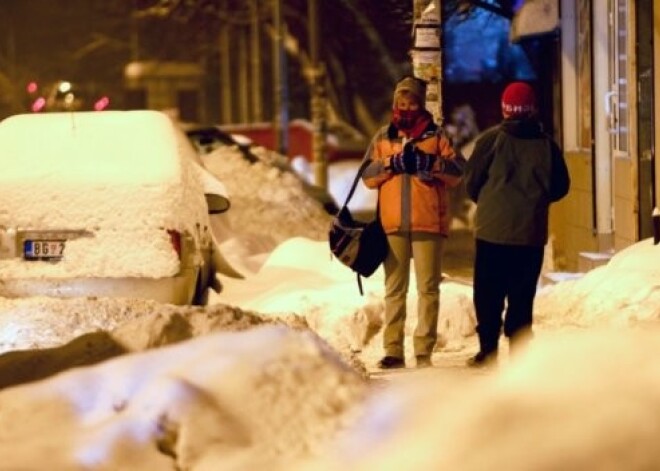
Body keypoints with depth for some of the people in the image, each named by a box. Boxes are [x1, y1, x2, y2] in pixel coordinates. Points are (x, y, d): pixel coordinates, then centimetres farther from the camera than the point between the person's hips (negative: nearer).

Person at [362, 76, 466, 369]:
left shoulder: (436, 135, 6)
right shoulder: (383, 138, 12)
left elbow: (457, 172, -3)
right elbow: (368, 176, 5)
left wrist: (430, 162, -18)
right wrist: (391, 163, -11)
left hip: (428, 223, -2)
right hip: (393, 223, 2)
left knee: (428, 287, -3)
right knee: (394, 288, 5)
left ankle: (424, 350, 0)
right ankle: (393, 350, 7)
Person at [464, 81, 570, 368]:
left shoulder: (492, 139, -8)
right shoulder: (546, 143, 0)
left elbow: (472, 181, -3)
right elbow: (561, 186, 7)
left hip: (493, 228, -2)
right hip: (532, 232, 2)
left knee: (488, 293, 4)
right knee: (523, 295, 8)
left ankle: (488, 351, 1)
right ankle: (519, 352, 5)